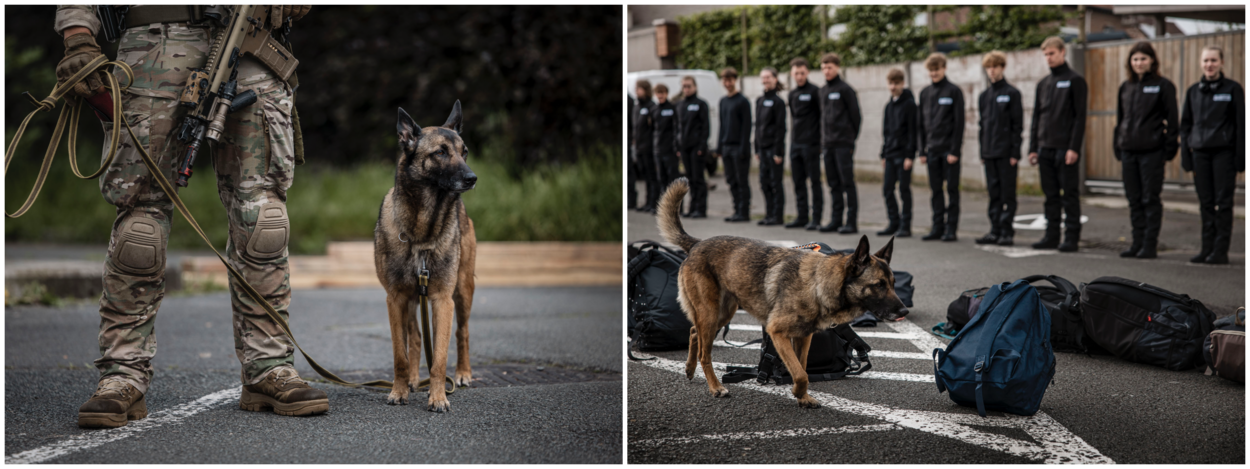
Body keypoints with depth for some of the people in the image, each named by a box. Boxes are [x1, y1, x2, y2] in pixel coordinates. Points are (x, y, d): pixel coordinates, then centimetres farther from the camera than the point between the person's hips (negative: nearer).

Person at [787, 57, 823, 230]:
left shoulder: (814, 92, -6)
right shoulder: (791, 95, 14)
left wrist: (821, 141, -11)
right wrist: (792, 140, 15)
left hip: (811, 144, -7)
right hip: (795, 144, 7)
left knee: (815, 181, -4)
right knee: (798, 182, 8)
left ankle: (816, 218, -2)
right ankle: (802, 217, 14)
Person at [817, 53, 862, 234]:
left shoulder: (845, 89, -6)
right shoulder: (823, 90, 15)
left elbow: (855, 115, -6)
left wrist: (851, 139, -5)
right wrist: (823, 140, 13)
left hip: (844, 144, -7)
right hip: (828, 144, 7)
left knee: (847, 182, -6)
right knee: (833, 183, 10)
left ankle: (851, 221, -5)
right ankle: (836, 220, 15)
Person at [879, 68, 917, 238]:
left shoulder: (909, 104, -7)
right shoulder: (889, 105, 15)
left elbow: (912, 131, -11)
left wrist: (910, 155, -16)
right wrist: (884, 154, 17)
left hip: (903, 154, -7)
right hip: (891, 154, 7)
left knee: (904, 189, -3)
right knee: (887, 189, 5)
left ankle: (905, 225, 2)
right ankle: (894, 223, 13)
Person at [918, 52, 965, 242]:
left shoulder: (954, 91, -3)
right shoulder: (925, 93, 12)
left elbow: (959, 123, -7)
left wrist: (955, 150, -13)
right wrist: (922, 150, 10)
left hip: (949, 149, -5)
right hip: (932, 149, 5)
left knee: (952, 189, -1)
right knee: (935, 189, 6)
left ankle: (951, 228, 1)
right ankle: (938, 226, 11)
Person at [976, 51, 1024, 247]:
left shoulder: (1012, 94, -4)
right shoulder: (984, 96, 13)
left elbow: (1018, 125, -6)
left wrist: (1015, 153, -11)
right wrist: (982, 152, 13)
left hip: (1006, 153, -6)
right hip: (989, 153, 6)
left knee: (1007, 193, -2)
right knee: (993, 192, 8)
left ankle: (1007, 232, 1)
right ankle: (995, 231, 12)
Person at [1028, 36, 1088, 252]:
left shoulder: (1075, 81, -3)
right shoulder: (1043, 84, 16)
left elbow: (1080, 117, -8)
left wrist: (1074, 148, -15)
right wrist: (1033, 148, 11)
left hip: (1066, 148, -6)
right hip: (1046, 149, 6)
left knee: (1070, 194, -3)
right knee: (1051, 195, 8)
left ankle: (1071, 237, 0)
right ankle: (1051, 236, 12)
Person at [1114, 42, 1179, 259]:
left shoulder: (1163, 86, -2)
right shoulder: (1126, 87, 14)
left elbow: (1172, 119, -3)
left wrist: (1169, 149, -8)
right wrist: (1118, 149, 15)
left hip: (1152, 151, -5)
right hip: (1129, 151, 5)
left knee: (1150, 199, -2)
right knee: (1134, 200, 8)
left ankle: (1150, 245, 2)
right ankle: (1137, 243, 14)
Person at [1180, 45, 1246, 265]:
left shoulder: (1233, 89, 0)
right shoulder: (1193, 91, 11)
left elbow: (1241, 124, -1)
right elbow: (1185, 124, 14)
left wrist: (1240, 158, -7)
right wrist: (1186, 155, 7)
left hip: (1224, 152, -4)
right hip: (1200, 153, 4)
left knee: (1223, 202, -3)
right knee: (1206, 203, 6)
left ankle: (1221, 250, 0)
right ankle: (1207, 248, 11)